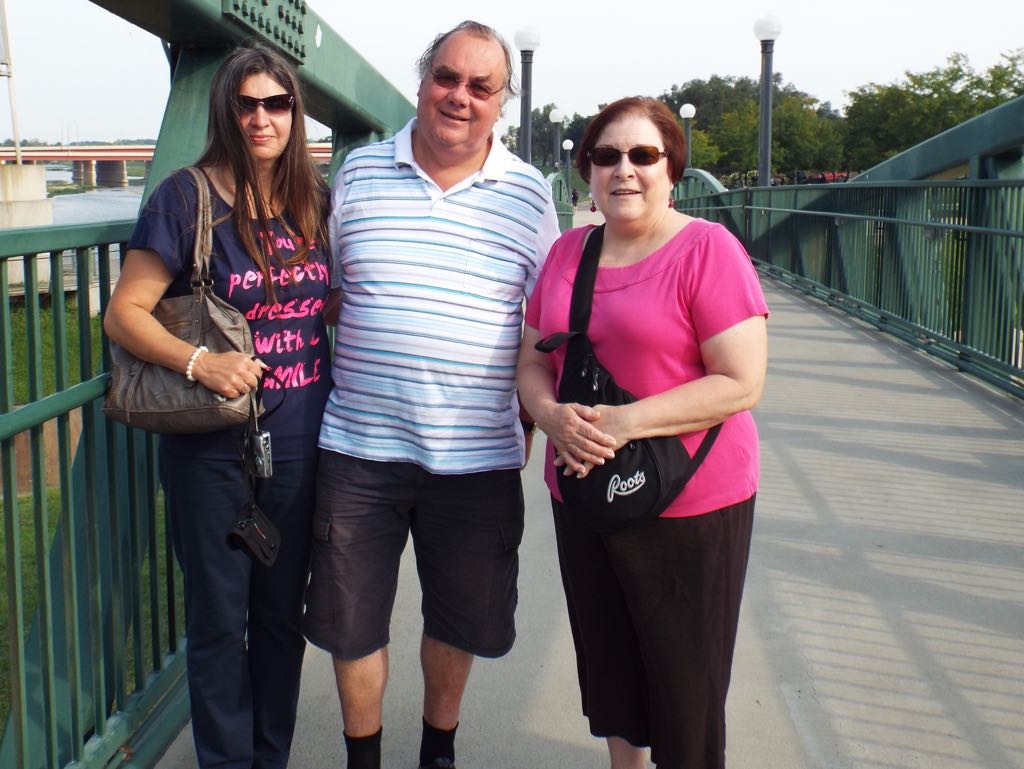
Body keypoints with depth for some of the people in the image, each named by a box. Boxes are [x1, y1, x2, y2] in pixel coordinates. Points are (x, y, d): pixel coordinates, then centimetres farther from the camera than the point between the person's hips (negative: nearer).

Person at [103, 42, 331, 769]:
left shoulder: (314, 197, 4)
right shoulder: (187, 197, -10)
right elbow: (125, 313, -11)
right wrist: (198, 361, -25)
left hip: (302, 440, 4)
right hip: (214, 449, -4)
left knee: (282, 611, 15)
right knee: (220, 618, 7)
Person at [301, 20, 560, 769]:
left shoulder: (528, 193, 1)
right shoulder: (359, 172, 2)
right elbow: (326, 288, 11)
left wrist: (532, 419, 3)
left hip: (477, 455, 0)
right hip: (360, 445, 1)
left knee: (459, 620, 16)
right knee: (351, 620, 11)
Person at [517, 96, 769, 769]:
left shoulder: (708, 250, -11)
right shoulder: (567, 252, 7)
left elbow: (742, 383, -17)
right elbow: (532, 360, 10)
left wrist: (624, 422, -23)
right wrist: (554, 416, -12)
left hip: (690, 507, -6)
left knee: (684, 688, 7)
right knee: (607, 666, 20)